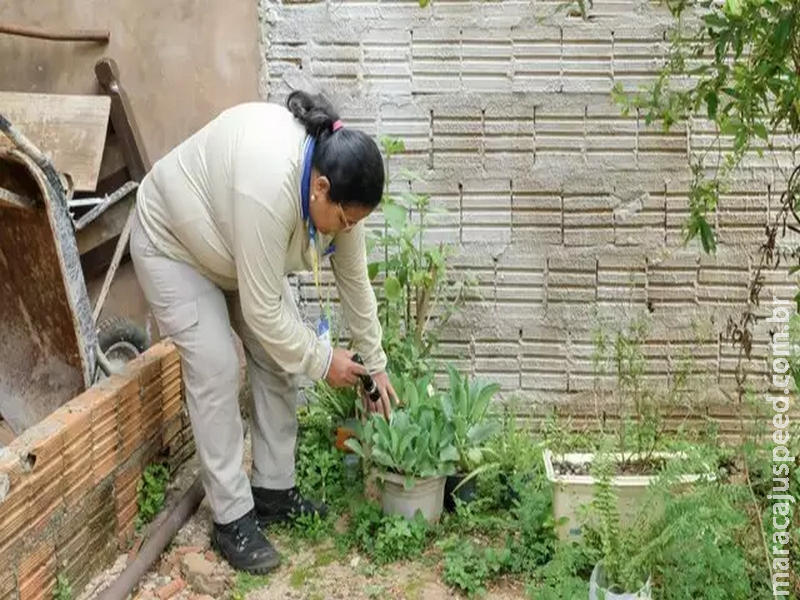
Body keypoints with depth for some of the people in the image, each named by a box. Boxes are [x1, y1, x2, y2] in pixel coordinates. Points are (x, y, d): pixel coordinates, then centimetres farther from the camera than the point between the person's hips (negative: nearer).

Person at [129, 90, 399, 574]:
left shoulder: (335, 181, -19)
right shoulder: (269, 187, -42)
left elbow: (354, 278, -7)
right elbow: (264, 311, -34)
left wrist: (375, 363, -2)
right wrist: (323, 361, -21)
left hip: (241, 250, 8)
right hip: (173, 242, -7)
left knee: (279, 358, 2)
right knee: (217, 370, -13)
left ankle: (275, 491, 14)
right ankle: (232, 520, -3)